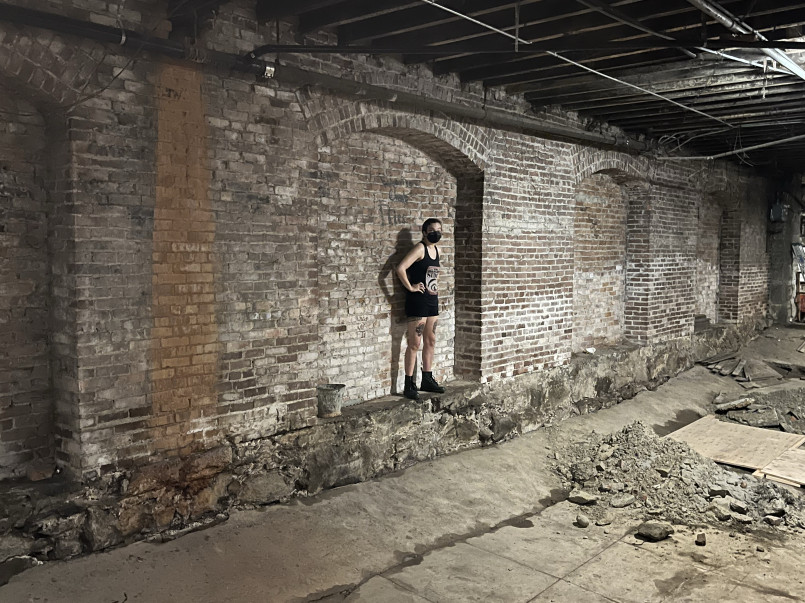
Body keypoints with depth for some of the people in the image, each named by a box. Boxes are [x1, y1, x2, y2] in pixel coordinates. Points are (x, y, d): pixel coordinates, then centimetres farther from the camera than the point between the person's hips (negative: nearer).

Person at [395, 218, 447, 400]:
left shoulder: (435, 249, 12)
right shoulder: (419, 248, -12)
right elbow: (400, 268, -25)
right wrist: (410, 287, -18)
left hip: (432, 300, 8)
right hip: (418, 301, -8)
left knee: (430, 342, 14)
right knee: (415, 344, -5)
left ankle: (427, 380, 25)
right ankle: (409, 385, 1)